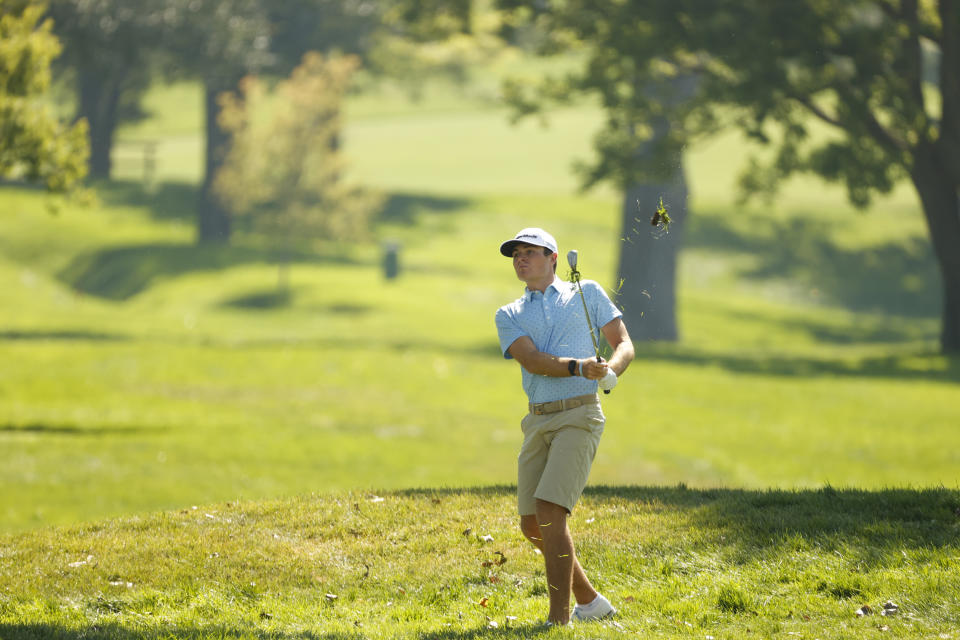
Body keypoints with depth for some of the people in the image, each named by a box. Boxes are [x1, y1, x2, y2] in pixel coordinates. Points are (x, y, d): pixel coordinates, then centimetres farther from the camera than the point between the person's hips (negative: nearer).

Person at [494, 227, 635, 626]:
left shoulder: (587, 294, 9)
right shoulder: (509, 316, 13)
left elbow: (624, 345, 7)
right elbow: (531, 360, -5)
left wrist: (611, 369, -16)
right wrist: (578, 367, -22)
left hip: (579, 416, -5)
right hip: (537, 421, 5)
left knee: (550, 513, -18)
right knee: (532, 526, 6)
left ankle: (558, 619, -16)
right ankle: (589, 601, 24)